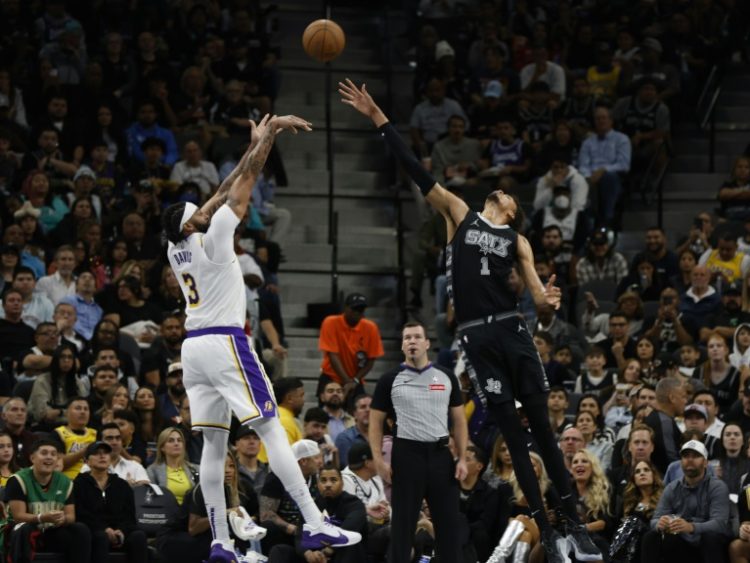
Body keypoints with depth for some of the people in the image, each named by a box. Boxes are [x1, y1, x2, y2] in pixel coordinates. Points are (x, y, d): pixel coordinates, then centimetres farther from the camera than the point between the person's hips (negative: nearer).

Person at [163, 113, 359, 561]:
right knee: (272, 430, -10)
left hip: (194, 347, 8)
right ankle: (315, 525, -15)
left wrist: (254, 145, 23)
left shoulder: (176, 250, 11)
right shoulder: (211, 238, -8)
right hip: (225, 343, -8)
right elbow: (244, 183, -5)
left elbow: (224, 193, 19)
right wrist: (271, 131, 2)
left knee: (214, 444, 7)